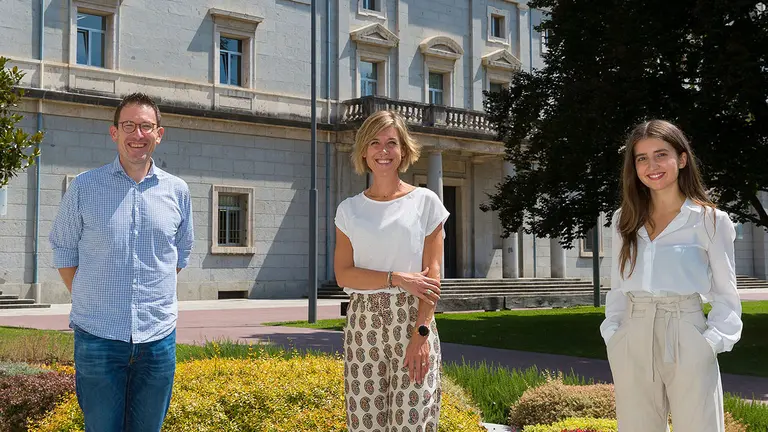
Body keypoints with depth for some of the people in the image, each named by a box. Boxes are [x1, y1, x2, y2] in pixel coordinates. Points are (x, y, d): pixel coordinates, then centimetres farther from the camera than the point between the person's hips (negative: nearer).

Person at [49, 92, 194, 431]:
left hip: (158, 337, 2)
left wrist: (154, 299, 11)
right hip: (98, 336, -2)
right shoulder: (84, 187, -1)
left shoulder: (177, 191, 6)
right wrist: (89, 301, 3)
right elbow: (64, 251, 7)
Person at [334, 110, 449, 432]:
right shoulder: (349, 209, 8)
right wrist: (398, 278, -13)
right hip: (363, 323, 2)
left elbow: (432, 274, -3)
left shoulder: (426, 202, 2)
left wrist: (420, 335, -12)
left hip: (412, 319, -2)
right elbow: (343, 274, -1)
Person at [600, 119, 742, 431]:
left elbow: (726, 295, 2)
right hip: (633, 343, 4)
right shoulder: (625, 220, 12)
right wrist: (612, 335, 3)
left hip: (686, 341, -3)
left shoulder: (710, 220, 1)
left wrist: (709, 344, -10)